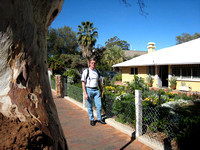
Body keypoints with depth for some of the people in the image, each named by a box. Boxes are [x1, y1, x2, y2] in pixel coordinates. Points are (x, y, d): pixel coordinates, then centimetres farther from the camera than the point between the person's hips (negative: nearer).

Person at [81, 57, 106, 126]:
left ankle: (99, 119, 22)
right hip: (89, 90, -4)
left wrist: (101, 90, 14)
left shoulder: (97, 71, 9)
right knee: (90, 106, 6)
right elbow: (83, 83, -8)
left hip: (96, 90, 4)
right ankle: (91, 120, 23)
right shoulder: (86, 71, -7)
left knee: (99, 105, 4)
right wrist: (85, 93, -13)